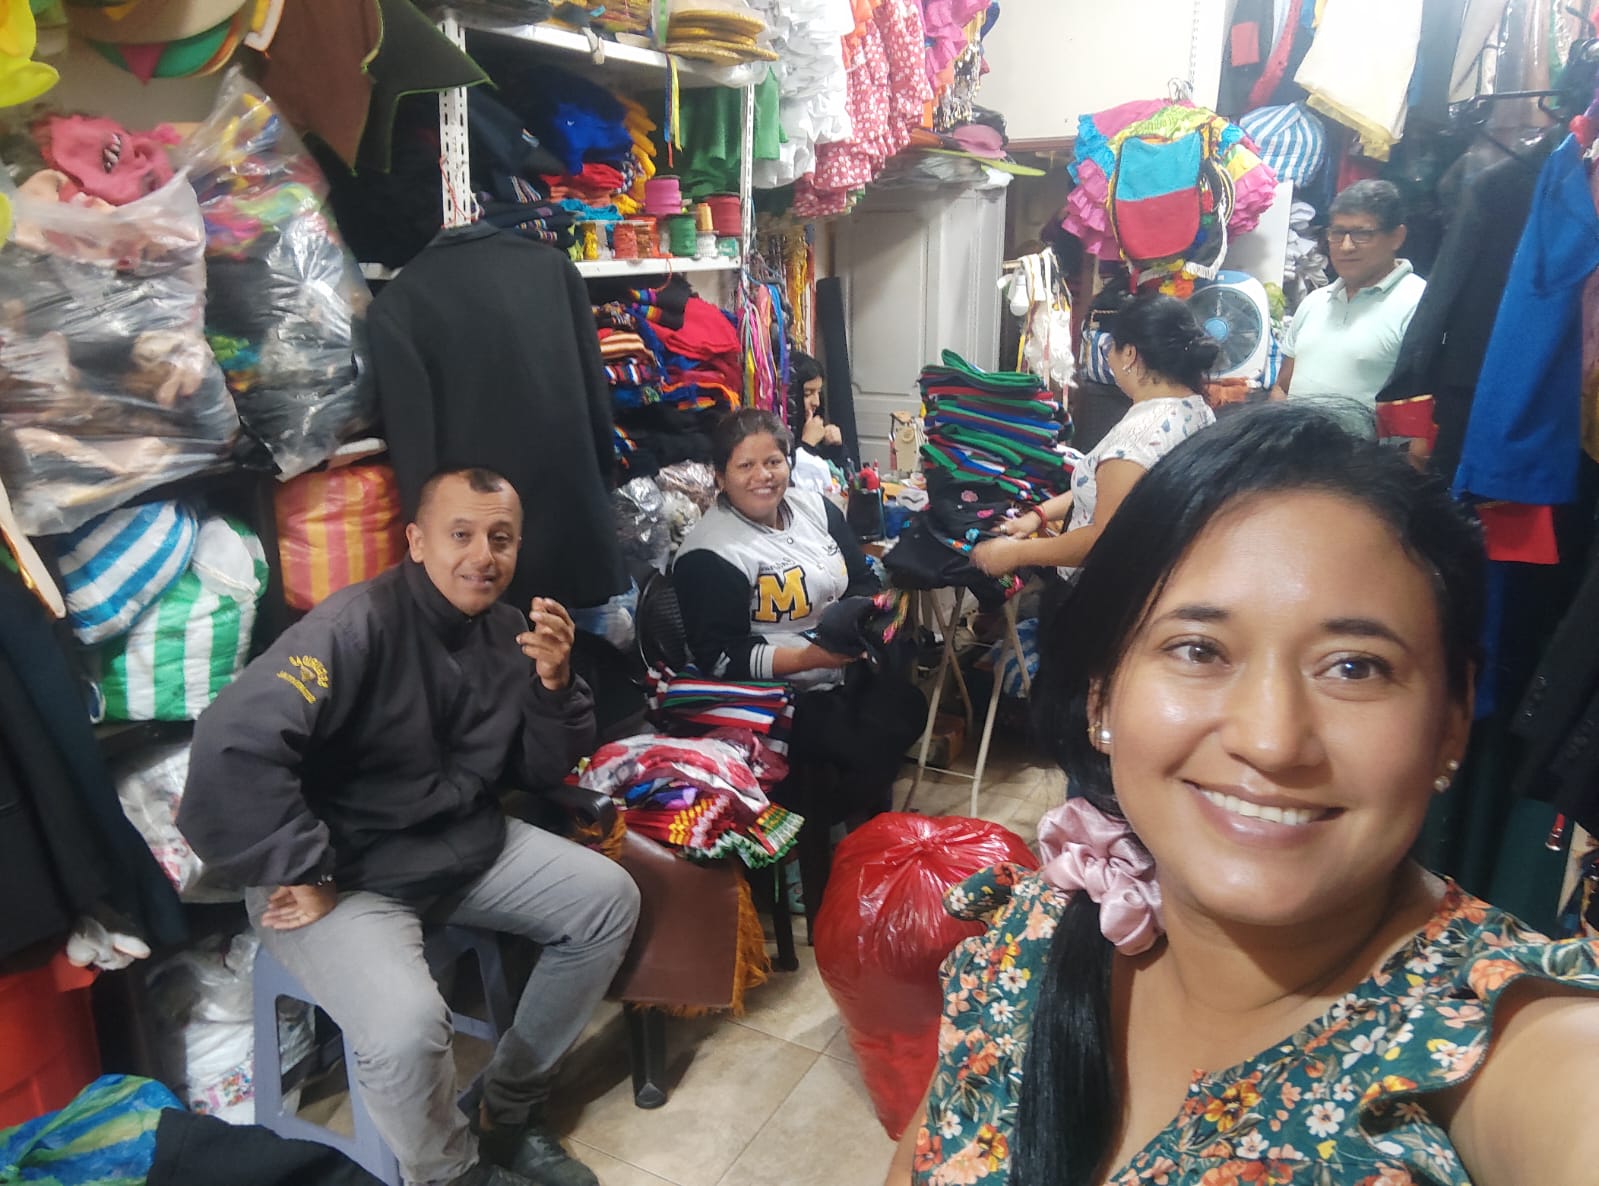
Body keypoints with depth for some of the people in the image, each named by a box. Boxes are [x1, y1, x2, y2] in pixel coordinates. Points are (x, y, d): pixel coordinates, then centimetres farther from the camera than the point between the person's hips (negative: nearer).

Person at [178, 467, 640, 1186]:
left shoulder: (508, 632, 0)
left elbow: (541, 771, 6)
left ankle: (510, 1113, 15)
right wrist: (304, 879, -24)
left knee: (608, 899, 1)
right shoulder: (358, 626, -22)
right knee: (407, 1021, -31)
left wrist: (554, 684, -13)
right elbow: (232, 751, -32)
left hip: (466, 843, 8)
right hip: (347, 871, -7)